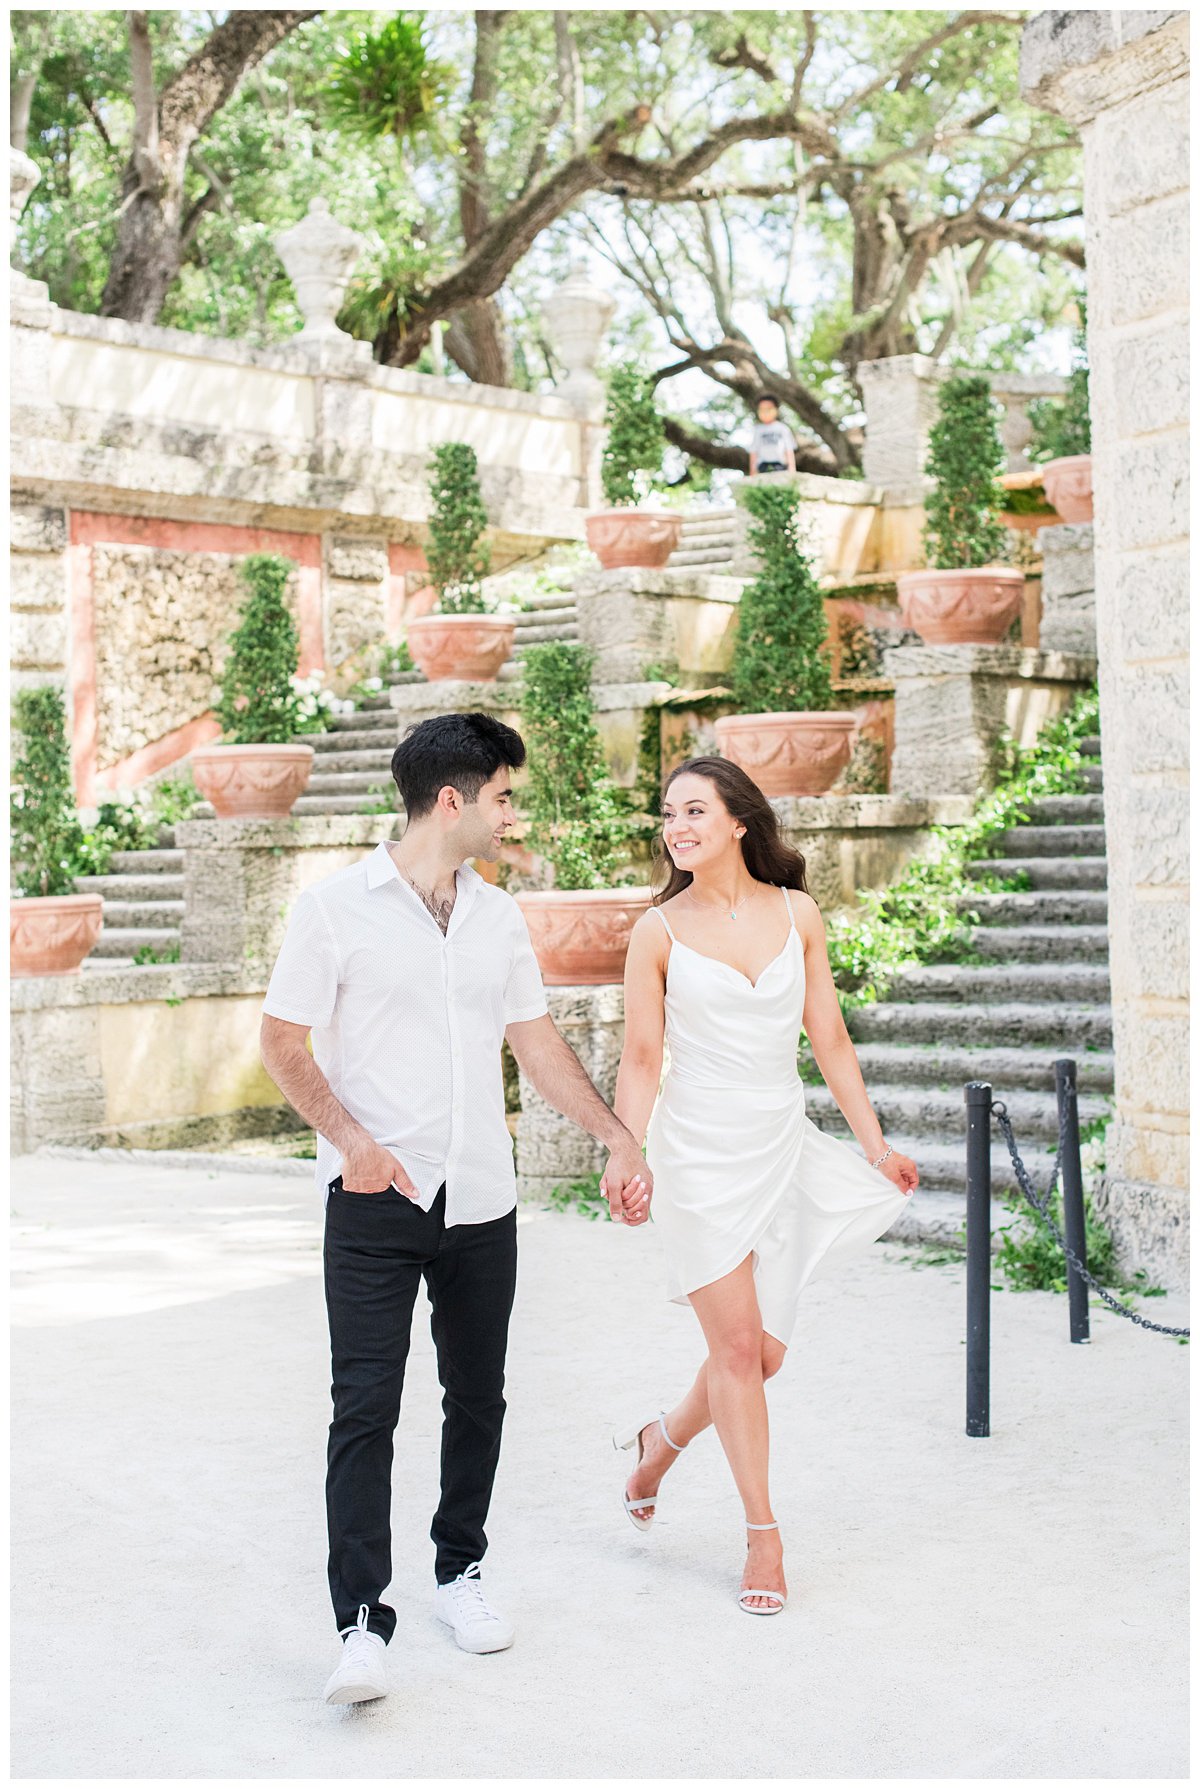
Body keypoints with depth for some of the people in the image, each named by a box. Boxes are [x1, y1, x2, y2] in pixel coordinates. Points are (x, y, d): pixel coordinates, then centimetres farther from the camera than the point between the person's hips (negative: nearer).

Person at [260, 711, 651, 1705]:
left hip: (482, 1200, 5)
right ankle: (362, 1624, -4)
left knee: (478, 1398, 12)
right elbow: (283, 1042, -4)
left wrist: (617, 1138, 10)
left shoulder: (499, 916, 11)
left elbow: (537, 1043, 16)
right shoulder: (338, 907, -5)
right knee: (366, 1407, -8)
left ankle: (460, 1571, 29)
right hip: (375, 1202, -5)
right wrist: (349, 1137, -18)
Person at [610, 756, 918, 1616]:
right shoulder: (660, 930, -2)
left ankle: (664, 1439, 34)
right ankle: (765, 1536, 11)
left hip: (784, 1147, 3)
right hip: (700, 1149, -3)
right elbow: (641, 1061, 1)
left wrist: (875, 1144, 7)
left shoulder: (797, 914, 4)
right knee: (737, 1346, -3)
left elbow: (830, 1038, 8)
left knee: (763, 1352, 6)